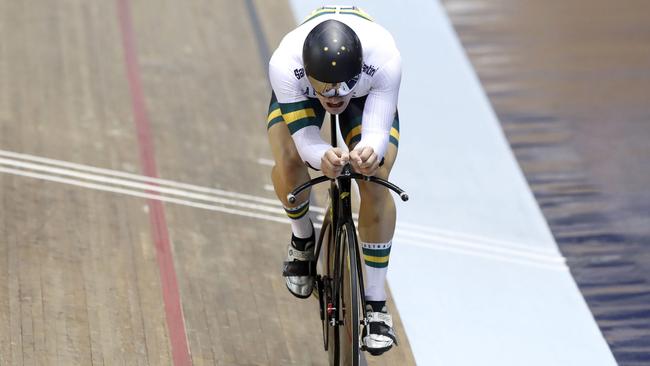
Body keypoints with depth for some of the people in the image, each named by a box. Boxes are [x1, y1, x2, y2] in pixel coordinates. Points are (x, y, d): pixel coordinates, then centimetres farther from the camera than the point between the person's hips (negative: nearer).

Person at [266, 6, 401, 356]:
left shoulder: (385, 60, -43)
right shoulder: (284, 64, -42)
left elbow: (377, 133, -39)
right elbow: (305, 140, -37)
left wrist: (370, 152, -64)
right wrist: (322, 157, -61)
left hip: (366, 90, 0)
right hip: (299, 90, 0)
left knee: (376, 183, -19)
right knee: (287, 161, -28)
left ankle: (376, 303, -4)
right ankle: (302, 239, 6)